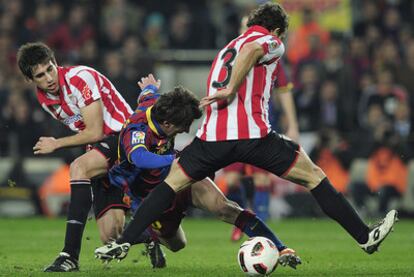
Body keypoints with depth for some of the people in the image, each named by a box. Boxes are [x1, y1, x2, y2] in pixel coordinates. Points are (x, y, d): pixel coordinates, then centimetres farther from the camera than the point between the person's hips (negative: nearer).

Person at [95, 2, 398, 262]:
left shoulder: (227, 48, 30)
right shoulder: (272, 43, 8)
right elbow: (251, 49, -16)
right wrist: (231, 90, -14)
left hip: (214, 135, 5)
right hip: (253, 134, -5)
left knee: (173, 181, 18)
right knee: (314, 176, 6)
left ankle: (123, 242, 6)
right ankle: (365, 237, 5)